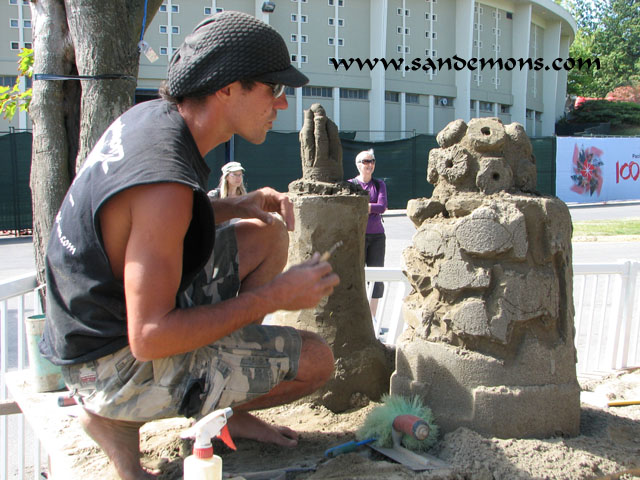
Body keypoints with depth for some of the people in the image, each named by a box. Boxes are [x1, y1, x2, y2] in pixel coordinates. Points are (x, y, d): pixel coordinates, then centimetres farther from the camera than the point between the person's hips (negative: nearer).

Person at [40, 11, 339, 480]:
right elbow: (149, 340, -30)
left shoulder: (150, 116, -2)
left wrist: (235, 206, 2)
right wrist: (275, 296, -23)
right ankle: (120, 419, 3)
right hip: (116, 366, -9)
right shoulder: (165, 182, -31)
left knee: (267, 233, 11)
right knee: (316, 360, -8)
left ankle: (223, 404, 15)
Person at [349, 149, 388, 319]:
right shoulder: (350, 184, 2)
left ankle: (373, 318, 13)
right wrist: (373, 208, -7)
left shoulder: (379, 184, 11)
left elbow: (382, 206, -5)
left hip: (377, 235, 3)